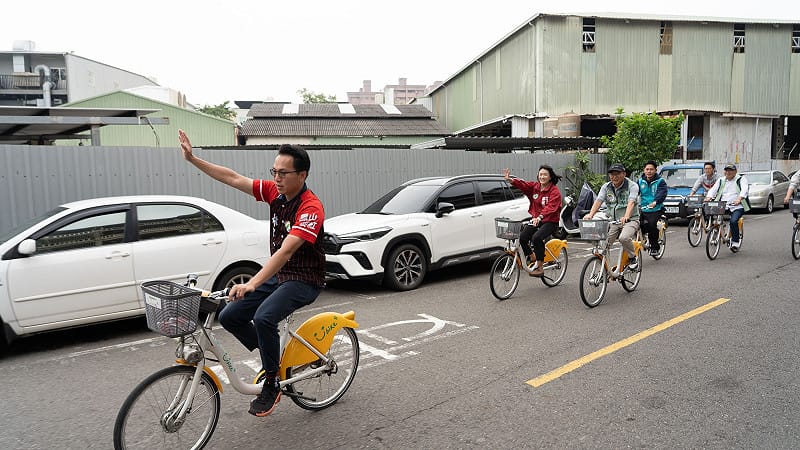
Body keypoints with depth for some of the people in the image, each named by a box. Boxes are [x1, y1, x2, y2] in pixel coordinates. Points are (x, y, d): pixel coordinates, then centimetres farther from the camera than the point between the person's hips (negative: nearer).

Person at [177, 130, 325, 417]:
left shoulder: (310, 208, -24)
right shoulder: (275, 192, 0)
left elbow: (285, 251, -33)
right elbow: (233, 179, 4)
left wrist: (252, 284, -41)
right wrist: (192, 159, 0)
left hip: (304, 280, -8)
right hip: (277, 275, 8)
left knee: (263, 317, -31)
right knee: (229, 316, -1)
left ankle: (271, 385, -9)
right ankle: (273, 357, 19)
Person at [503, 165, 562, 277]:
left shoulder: (555, 192, -11)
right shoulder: (534, 186, 6)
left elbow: (550, 207, -26)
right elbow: (522, 184, -9)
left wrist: (539, 217, -43)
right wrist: (510, 179, -29)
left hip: (550, 221, -6)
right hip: (535, 219, 6)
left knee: (537, 237, -30)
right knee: (522, 237, -15)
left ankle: (539, 267, -16)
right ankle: (532, 257, 15)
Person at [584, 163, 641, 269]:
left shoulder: (632, 186, -5)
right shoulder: (606, 187, 7)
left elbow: (631, 202, -22)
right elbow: (598, 201, -7)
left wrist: (626, 217, -41)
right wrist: (590, 215, -26)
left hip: (630, 220, -4)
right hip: (613, 221, 4)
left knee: (624, 238, -32)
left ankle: (633, 258, -4)